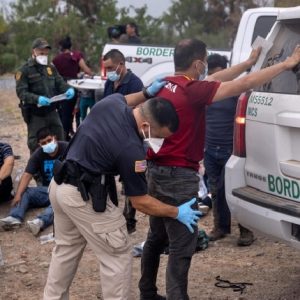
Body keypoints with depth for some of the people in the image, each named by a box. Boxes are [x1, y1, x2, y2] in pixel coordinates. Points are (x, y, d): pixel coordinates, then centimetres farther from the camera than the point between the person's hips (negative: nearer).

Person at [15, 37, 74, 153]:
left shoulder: (51, 68, 10)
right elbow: (21, 92, -17)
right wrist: (37, 99, -35)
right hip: (35, 115, -6)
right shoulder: (24, 71, -9)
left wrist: (68, 89, -16)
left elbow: (60, 83, 8)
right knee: (36, 146, 2)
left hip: (52, 111, 6)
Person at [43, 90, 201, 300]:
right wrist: (177, 213, -4)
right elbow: (140, 202, -13)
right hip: (84, 196, -9)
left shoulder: (112, 101, -7)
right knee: (118, 256, 2)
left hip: (60, 185, 9)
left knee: (66, 249, 23)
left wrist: (147, 92, 12)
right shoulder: (131, 149, -25)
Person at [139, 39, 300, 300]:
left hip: (157, 171, 10)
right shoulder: (192, 90, -18)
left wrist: (249, 62, 22)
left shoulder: (165, 85, 7)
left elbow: (214, 81, 17)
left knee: (157, 238, 21)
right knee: (181, 247, -4)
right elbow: (243, 85, -18)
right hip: (179, 176, -9)